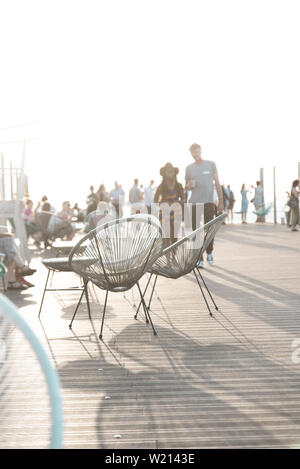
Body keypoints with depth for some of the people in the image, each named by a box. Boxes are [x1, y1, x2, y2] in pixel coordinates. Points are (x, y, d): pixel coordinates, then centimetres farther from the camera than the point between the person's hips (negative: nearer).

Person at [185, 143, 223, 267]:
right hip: (194, 203, 2)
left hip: (208, 202, -1)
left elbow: (217, 183, 7)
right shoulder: (189, 168, 12)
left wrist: (221, 201, 1)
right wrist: (189, 185, -7)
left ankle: (209, 253, 19)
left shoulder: (211, 165, 7)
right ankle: (199, 258, 2)